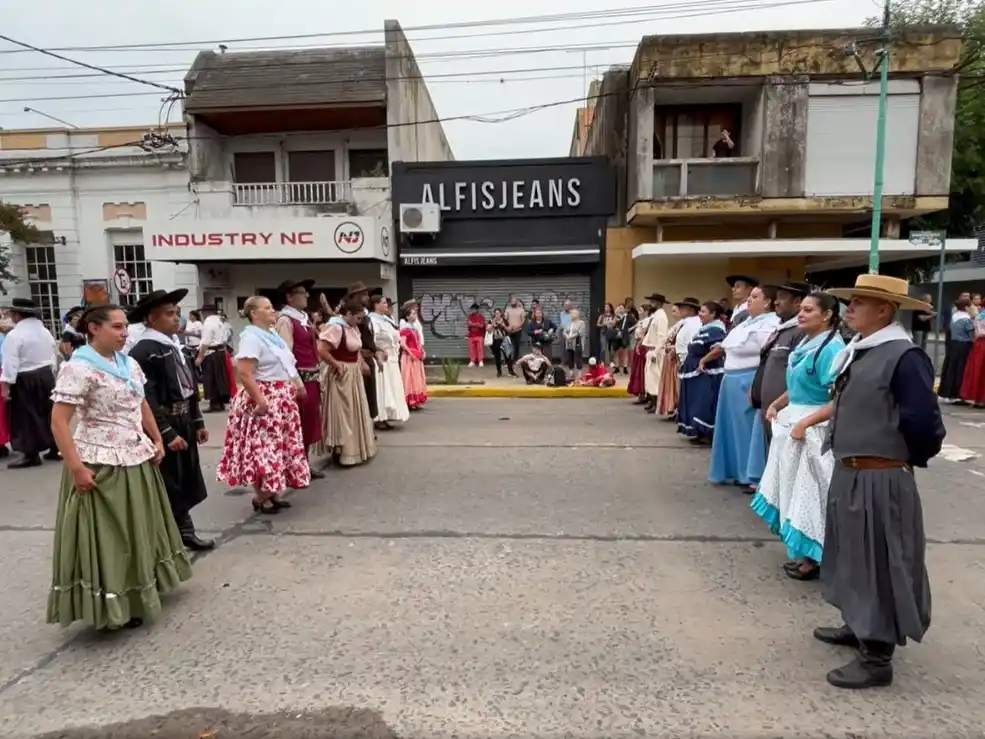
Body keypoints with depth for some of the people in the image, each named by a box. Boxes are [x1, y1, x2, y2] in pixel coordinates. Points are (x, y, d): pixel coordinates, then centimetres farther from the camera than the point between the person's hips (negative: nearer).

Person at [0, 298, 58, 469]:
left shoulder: (14, 335, -15)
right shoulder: (45, 331, 8)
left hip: (25, 380, -7)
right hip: (46, 375, 7)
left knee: (26, 417, 1)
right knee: (48, 412, 12)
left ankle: (31, 454, 5)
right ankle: (54, 449, 17)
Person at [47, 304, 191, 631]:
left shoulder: (129, 364, 8)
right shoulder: (78, 368, -15)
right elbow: (58, 422, -18)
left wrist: (157, 440, 12)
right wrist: (76, 467, -21)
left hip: (136, 460, 8)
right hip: (101, 465, -8)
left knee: (138, 531, 17)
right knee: (107, 536, 2)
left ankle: (137, 593, 34)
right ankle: (112, 607, 16)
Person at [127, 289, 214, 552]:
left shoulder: (175, 345, 9)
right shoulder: (143, 352, -19)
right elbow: (147, 400, -23)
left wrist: (197, 422, 16)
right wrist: (167, 434, -21)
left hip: (183, 425, 8)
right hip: (163, 430, -8)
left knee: (186, 482, 17)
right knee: (168, 487, 4)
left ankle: (184, 531, 32)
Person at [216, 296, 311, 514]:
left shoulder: (273, 334, 14)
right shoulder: (251, 337, -15)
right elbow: (245, 374, -24)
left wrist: (296, 386, 17)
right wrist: (260, 400, -26)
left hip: (282, 399, 10)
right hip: (265, 400, -10)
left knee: (279, 446, 13)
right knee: (264, 448, -4)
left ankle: (272, 491, 23)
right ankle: (260, 496, 9)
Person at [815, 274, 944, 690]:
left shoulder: (904, 356, -19)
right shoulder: (856, 352, 8)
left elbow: (923, 423, -21)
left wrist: (908, 457, -4)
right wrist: (847, 459, 11)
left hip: (880, 480, -9)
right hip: (848, 475, 9)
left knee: (879, 563, 3)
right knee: (854, 557, 21)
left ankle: (877, 658, 17)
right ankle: (858, 626, 40)